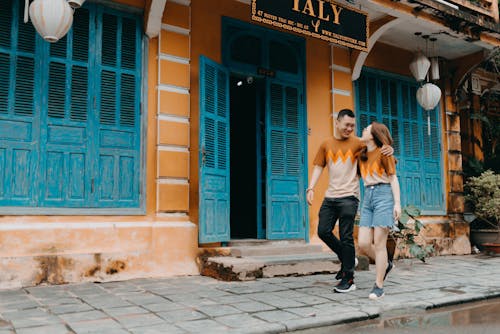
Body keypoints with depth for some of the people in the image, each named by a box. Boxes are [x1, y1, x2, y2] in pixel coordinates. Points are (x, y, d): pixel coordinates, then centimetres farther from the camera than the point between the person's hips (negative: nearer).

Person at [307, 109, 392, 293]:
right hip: (330, 196, 4)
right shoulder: (326, 144, 10)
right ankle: (346, 259, 27)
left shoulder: (357, 143, 1)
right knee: (323, 231, 3)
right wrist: (311, 188, -1)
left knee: (346, 237, -3)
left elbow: (377, 149, 2)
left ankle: (348, 279, 8)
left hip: (348, 197, -4)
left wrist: (389, 149, -22)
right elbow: (318, 167, 10)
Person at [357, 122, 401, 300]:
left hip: (383, 195, -6)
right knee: (363, 243, -1)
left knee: (379, 243, -5)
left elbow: (393, 178, -3)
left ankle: (379, 286, 3)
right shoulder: (362, 155, 17)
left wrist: (397, 203, -10)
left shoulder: (384, 153, -1)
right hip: (368, 196, 6)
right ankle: (386, 264, 26)